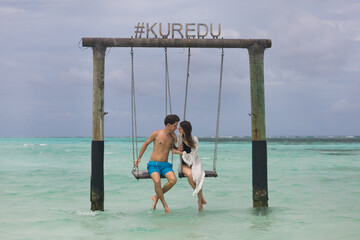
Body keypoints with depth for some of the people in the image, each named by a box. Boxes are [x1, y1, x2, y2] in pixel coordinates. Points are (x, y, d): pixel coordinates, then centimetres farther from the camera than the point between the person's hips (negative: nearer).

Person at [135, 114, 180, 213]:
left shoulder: (173, 136, 8)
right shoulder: (156, 134, -3)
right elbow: (145, 144, 13)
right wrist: (139, 158, 18)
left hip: (165, 165, 3)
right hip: (153, 164, -3)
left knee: (173, 180, -29)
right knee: (157, 181, -34)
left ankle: (156, 197, -8)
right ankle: (165, 205, -19)